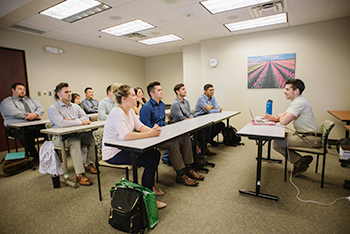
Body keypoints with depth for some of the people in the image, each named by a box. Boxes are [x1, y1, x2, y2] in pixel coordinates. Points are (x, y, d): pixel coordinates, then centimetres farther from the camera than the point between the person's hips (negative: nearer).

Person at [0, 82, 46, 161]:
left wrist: (35, 114, -14)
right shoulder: (6, 102, 8)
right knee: (27, 136, -37)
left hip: (35, 126, 4)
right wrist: (32, 116, -8)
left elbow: (41, 108, 9)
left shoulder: (30, 99, 25)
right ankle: (36, 158, -26)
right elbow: (15, 113, -12)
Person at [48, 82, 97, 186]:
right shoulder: (53, 108, -3)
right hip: (61, 137, -5)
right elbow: (60, 123, -21)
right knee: (75, 141, -35)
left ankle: (89, 165, 1)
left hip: (77, 134, 6)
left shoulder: (75, 106, 17)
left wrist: (72, 121, -14)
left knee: (92, 138, -19)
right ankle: (80, 175, -31)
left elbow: (85, 117, 4)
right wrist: (80, 122, -18)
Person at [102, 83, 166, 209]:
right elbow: (125, 135, -35)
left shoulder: (130, 110, 5)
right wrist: (149, 134, -31)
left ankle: (151, 186, 22)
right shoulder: (117, 112, -24)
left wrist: (153, 130, -17)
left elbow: (140, 126, 4)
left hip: (124, 148, 9)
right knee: (151, 161, -17)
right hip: (113, 153, -9)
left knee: (155, 154, 2)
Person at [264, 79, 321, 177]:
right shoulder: (295, 102, 13)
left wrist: (280, 116, -2)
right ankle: (300, 161, 11)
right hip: (302, 134, 10)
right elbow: (283, 116, 19)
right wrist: (274, 118, -4)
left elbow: (284, 122, -26)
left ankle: (301, 162, -1)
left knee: (276, 143, -18)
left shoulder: (299, 102, -21)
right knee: (277, 136, 13)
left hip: (310, 138, -10)